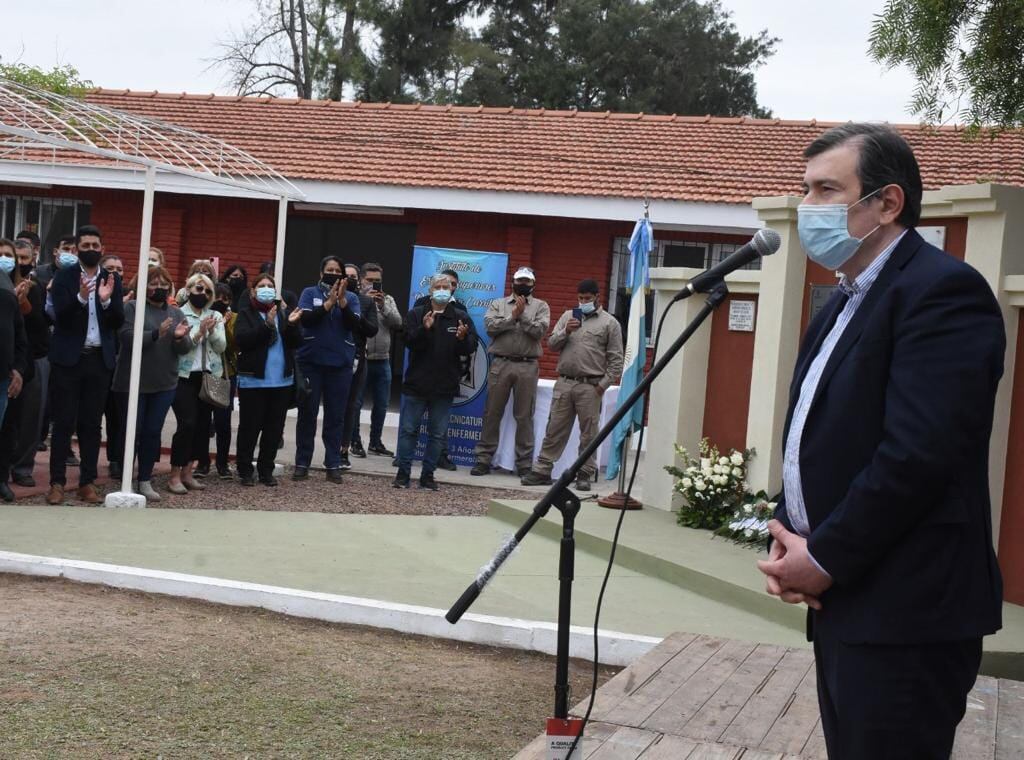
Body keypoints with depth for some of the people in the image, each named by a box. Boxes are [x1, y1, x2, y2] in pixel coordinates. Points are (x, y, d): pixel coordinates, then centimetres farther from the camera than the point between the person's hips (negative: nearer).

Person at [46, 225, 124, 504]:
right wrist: (81, 297, -28)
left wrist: (107, 300, -17)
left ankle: (87, 482, 10)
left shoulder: (112, 279, 8)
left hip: (100, 359, 3)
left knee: (92, 423, 6)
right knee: (63, 422, 0)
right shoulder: (64, 276, 0)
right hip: (68, 358, -2)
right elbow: (60, 316, -12)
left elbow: (119, 322, 1)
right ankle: (57, 482, 3)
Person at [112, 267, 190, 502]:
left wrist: (180, 337, -17)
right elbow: (127, 338, -17)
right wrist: (156, 334, -29)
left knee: (153, 432, 7)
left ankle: (145, 480, 16)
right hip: (135, 381, -4)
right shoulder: (133, 307, -3)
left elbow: (185, 349, 6)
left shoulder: (176, 313, 11)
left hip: (164, 384, 4)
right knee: (132, 430, 2)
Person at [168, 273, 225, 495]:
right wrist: (199, 332, -20)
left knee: (203, 424, 4)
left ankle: (187, 473, 13)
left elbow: (221, 346, 2)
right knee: (187, 424, -13)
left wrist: (211, 330, -14)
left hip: (209, 378, 5)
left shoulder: (216, 317, 13)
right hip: (185, 377, -5)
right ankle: (175, 476, -7)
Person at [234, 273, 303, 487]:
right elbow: (242, 340, -16)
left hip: (282, 381, 4)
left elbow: (297, 342, 2)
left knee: (274, 428, 8)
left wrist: (291, 324, -18)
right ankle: (245, 470, 10)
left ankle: (266, 470, 18)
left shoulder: (283, 312, 9)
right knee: (250, 427, 1)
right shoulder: (247, 314, 0)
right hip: (253, 380, -4)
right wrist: (267, 325, -26)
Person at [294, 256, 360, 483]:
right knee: (307, 413, 2)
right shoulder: (309, 293, 3)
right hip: (311, 362, -1)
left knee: (335, 416, 4)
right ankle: (302, 464, 8)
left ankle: (333, 465, 8)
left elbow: (354, 324, -8)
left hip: (340, 364, 1)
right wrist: (329, 302, -20)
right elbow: (306, 318, -12)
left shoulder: (351, 298, 6)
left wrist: (342, 301, -20)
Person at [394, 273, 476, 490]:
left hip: (444, 387, 1)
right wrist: (424, 329, -26)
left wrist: (463, 338, -23)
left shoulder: (461, 317, 4)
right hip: (417, 383, -1)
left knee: (437, 434, 5)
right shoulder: (416, 314, 2)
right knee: (409, 430, 2)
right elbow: (409, 342, -9)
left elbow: (470, 349, -1)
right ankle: (403, 473, 9)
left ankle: (428, 475, 13)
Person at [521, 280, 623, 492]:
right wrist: (565, 332, -7)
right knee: (555, 430, 6)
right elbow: (552, 343, 11)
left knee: (589, 433, 1)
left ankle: (585, 474, 9)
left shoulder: (609, 323, 3)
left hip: (590, 386, -3)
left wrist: (603, 385, -6)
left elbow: (616, 360, 1)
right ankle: (542, 470, 9)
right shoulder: (568, 316, 15)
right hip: (564, 383, 3)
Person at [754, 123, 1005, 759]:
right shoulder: (845, 304, 17)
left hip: (906, 613, -9)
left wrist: (824, 558, -14)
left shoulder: (943, 291, -14)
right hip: (845, 600, 9)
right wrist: (791, 537, 2)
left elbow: (918, 455, -23)